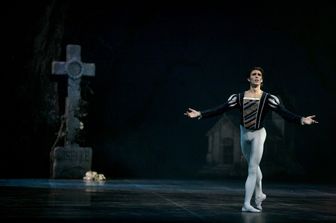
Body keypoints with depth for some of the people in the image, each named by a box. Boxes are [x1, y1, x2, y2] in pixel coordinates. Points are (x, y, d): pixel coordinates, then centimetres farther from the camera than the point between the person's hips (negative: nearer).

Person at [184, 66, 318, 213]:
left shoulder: (268, 98, -7)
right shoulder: (239, 97, 0)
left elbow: (284, 113, -15)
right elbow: (219, 110, -3)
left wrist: (301, 120, -30)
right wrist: (200, 114, -11)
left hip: (258, 134, -3)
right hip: (244, 134, 3)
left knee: (252, 169, -8)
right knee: (254, 166, 19)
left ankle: (246, 204, -8)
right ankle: (259, 195, 38)